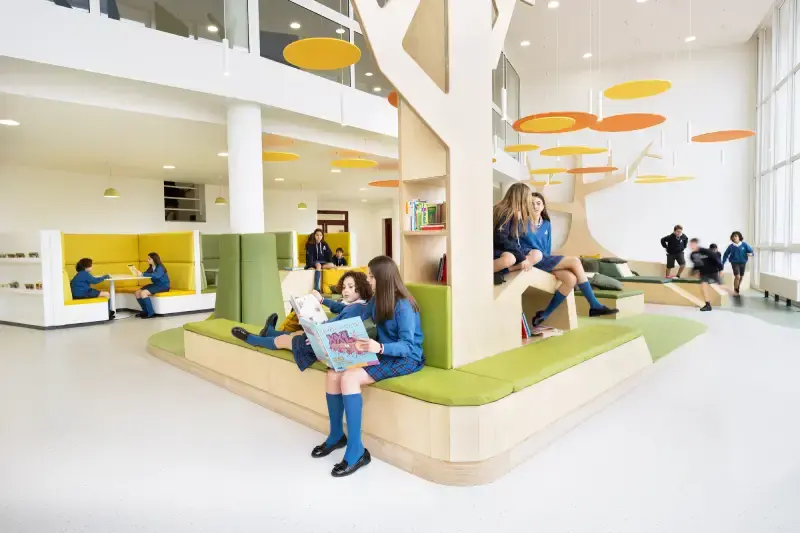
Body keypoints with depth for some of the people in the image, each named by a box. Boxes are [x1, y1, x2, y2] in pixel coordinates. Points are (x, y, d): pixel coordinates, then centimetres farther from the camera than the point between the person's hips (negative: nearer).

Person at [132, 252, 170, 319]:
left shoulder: (160, 267, -16)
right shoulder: (151, 267, 11)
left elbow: (156, 275, -35)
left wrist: (142, 274, -37)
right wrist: (138, 272, -14)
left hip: (163, 286, -9)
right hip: (155, 284, 9)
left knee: (143, 293, -25)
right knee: (137, 292, -4)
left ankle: (151, 313, -17)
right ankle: (145, 311, 8)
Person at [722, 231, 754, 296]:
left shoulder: (744, 244, -6)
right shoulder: (731, 246, -5)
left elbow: (750, 250, -6)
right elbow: (726, 255, 2)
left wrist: (750, 254, -30)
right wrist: (722, 264, 0)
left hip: (743, 263, 2)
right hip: (735, 263, -2)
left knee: (740, 277, 12)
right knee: (737, 276, -15)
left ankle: (737, 289, 31)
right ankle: (735, 290, 1)